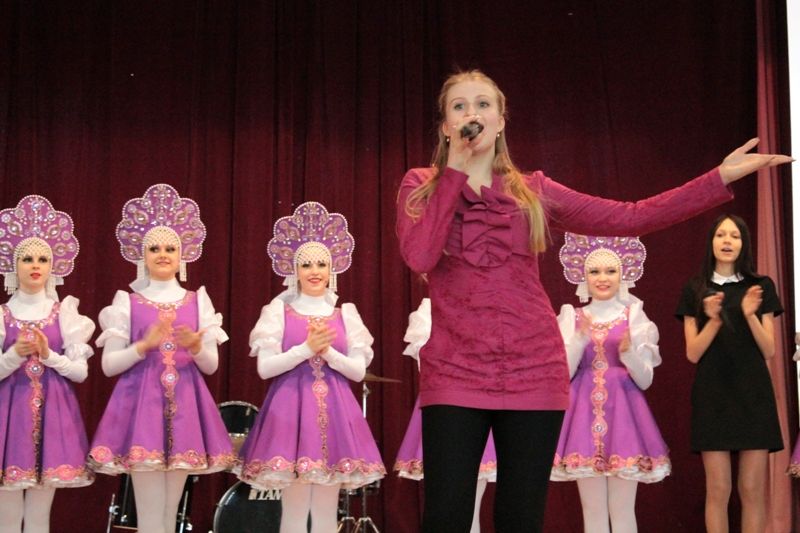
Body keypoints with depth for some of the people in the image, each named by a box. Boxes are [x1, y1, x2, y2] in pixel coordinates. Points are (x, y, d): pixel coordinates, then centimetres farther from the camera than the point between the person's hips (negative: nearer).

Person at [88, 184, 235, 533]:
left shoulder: (197, 301, 9)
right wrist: (144, 346, -15)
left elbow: (212, 365, 8)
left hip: (184, 406, 3)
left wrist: (196, 348, -13)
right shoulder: (127, 302, 4)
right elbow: (109, 365, 0)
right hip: (141, 404, -2)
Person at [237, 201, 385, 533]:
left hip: (335, 409, 3)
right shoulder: (279, 310, 3)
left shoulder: (345, 314, 10)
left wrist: (328, 352, -10)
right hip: (291, 407, -2)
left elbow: (359, 370, 5)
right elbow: (265, 367, -5)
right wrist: (306, 348, -14)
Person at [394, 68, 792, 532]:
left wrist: (721, 178, 0)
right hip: (454, 374, -1)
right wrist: (455, 171, -7)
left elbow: (629, 218, 4)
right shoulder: (421, 187, 7)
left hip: (534, 373, 2)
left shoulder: (533, 191, 10)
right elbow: (420, 258, -12)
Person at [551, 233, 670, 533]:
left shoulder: (634, 316, 4)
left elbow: (645, 380, 2)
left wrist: (629, 352, -16)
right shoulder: (572, 317, 7)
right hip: (585, 413, 1)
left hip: (623, 412, -1)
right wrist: (580, 339, -14)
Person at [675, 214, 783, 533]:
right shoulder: (695, 290, 6)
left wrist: (750, 315, -13)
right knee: (718, 489, -4)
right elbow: (693, 354, 1)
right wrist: (714, 319, -15)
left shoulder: (760, 287, 7)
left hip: (753, 395, 1)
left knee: (752, 489, -1)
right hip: (712, 396, 0)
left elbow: (769, 351, 4)